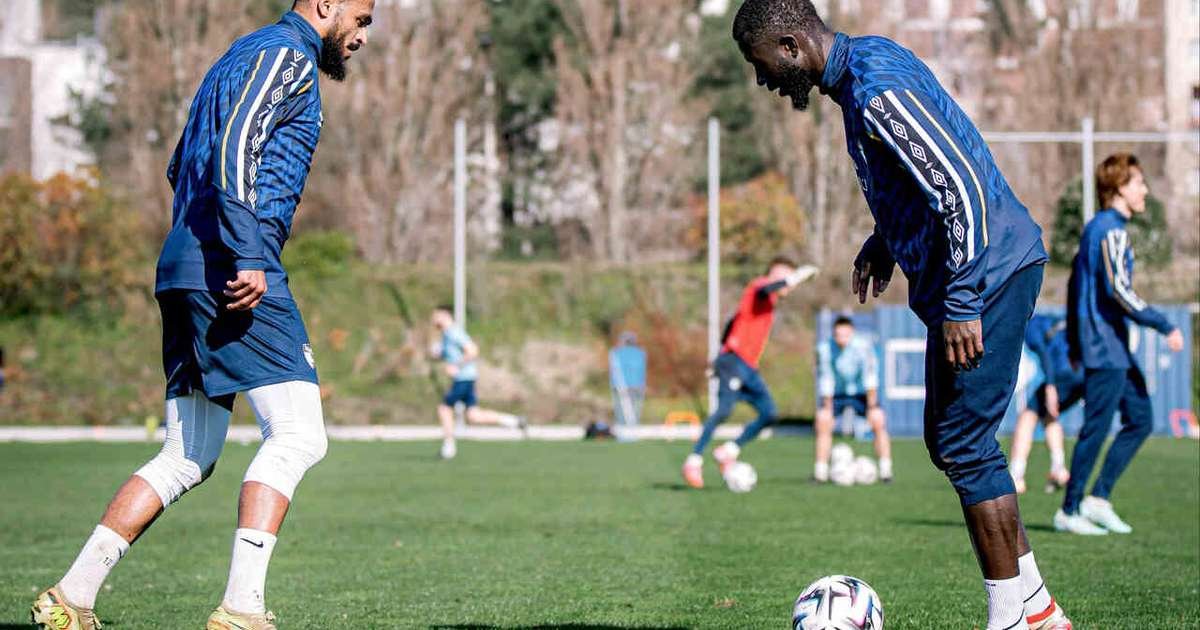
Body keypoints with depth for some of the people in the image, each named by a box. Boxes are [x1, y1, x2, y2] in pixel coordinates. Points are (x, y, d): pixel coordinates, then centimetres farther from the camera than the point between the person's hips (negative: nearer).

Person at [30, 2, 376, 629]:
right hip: (231, 270, -10)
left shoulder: (243, 56, 28)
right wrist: (248, 258, -24)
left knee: (185, 460, 11)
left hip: (183, 272, 10)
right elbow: (234, 151, -17)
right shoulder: (287, 55, -2)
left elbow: (180, 168, 35)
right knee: (297, 436, -13)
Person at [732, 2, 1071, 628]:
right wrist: (883, 242, 23)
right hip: (969, 276, 11)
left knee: (965, 447, -7)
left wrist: (962, 304, -24)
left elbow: (962, 186, -25)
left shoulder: (876, 88, -21)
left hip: (989, 272, -11)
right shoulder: (863, 65, 11)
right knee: (949, 441, 13)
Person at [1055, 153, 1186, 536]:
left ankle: (1098, 498, 9)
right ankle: (1069, 512, 1)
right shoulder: (1112, 230, -14)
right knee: (1096, 429, -5)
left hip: (1115, 349, 10)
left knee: (1140, 420, 10)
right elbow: (1119, 291, -22)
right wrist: (1166, 327, -18)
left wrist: (1074, 344, 24)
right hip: (1106, 349, -10)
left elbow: (1075, 286, 21)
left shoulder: (1095, 228, 16)